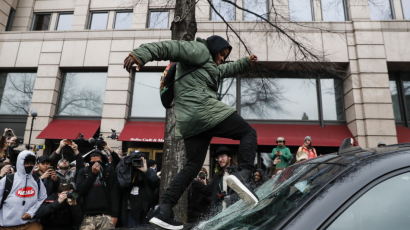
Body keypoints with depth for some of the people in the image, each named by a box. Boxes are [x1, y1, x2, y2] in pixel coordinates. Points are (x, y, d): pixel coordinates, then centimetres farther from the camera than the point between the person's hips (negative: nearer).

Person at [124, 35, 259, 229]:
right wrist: (141, 54, -23)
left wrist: (246, 62, 56)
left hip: (189, 121, 9)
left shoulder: (210, 65, 35)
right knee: (249, 133, 4)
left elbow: (227, 69, 51)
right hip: (206, 111, -9)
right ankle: (243, 175, -19)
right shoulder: (199, 50, 7)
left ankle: (163, 211, 4)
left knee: (193, 165, 8)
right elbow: (170, 47, -9)